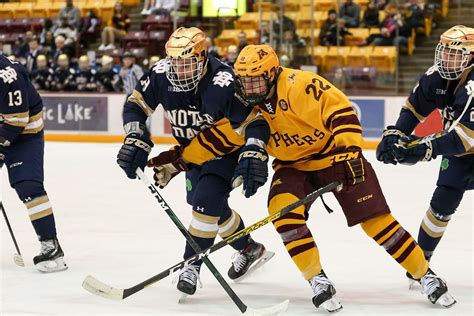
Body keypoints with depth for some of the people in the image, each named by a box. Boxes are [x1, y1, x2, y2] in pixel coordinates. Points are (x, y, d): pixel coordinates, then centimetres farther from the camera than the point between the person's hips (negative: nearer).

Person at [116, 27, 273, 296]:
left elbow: (223, 137, -34)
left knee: (207, 199, -24)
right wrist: (136, 139, -22)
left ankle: (192, 265, -12)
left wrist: (177, 161, -36)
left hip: (229, 150, -7)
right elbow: (136, 104, -4)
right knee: (214, 208, 15)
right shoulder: (161, 74, -18)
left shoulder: (223, 83, -36)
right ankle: (250, 249, 39)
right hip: (194, 148, 7)